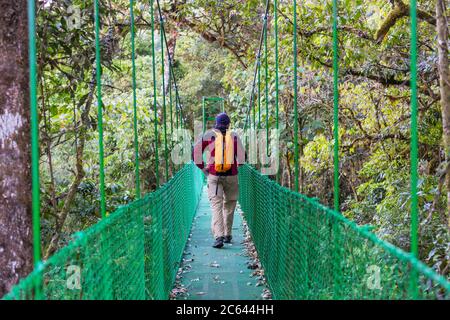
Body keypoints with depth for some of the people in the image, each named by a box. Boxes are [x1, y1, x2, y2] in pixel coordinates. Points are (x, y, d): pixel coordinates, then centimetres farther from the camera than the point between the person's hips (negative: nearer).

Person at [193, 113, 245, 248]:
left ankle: (219, 236, -18)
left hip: (214, 176, -1)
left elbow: (196, 153, -2)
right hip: (231, 176, 1)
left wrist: (203, 168, 8)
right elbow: (242, 157, 2)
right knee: (229, 205, 15)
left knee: (216, 206, -4)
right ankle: (227, 235, 22)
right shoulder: (234, 136, 4)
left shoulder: (208, 135, 2)